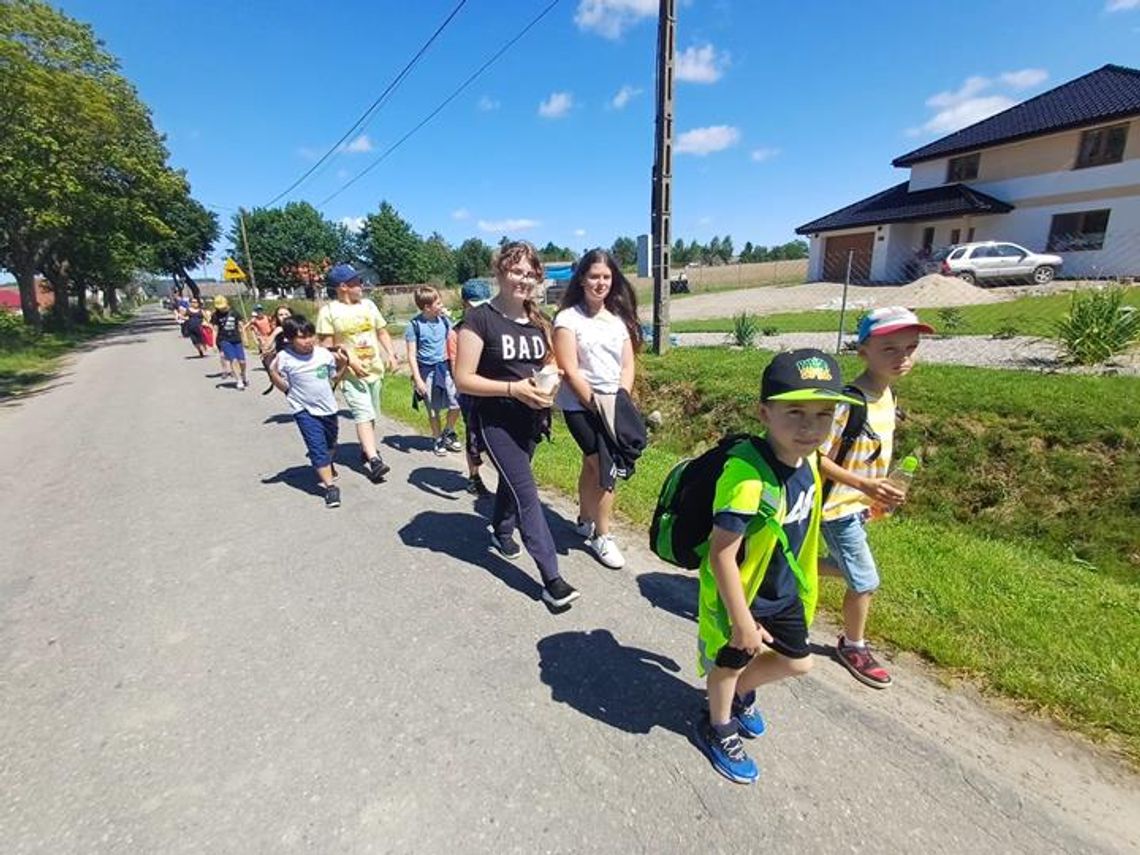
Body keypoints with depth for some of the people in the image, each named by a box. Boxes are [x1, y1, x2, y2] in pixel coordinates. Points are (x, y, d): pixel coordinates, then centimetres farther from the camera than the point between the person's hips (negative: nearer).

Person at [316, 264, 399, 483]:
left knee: (370, 415, 15)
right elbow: (326, 345, -10)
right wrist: (350, 361, -19)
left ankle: (366, 449, 31)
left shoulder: (368, 304, 9)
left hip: (375, 370, 6)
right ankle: (374, 460, -22)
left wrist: (391, 355, 2)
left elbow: (382, 332, 15)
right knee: (363, 414, -16)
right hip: (351, 373, -6)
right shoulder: (329, 311, -8)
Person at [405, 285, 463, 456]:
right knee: (433, 410, 9)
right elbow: (412, 355, -8)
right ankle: (437, 439, 30)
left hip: (444, 367, 3)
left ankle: (448, 433, 25)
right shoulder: (414, 325, -11)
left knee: (456, 404, -1)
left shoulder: (443, 319, 0)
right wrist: (418, 380, -12)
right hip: (427, 370, -3)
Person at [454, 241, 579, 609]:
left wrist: (549, 386, -8)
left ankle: (501, 532, 50)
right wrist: (515, 389, -24)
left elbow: (550, 365, 15)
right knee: (526, 491, -9)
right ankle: (551, 579, -3)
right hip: (495, 420, -6)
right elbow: (463, 379, -17)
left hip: (531, 419, 6)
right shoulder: (480, 318, -14)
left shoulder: (538, 320, 5)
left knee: (512, 480, 23)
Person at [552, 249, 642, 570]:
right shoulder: (568, 318, -7)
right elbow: (570, 371, -13)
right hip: (580, 406, -5)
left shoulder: (619, 318, 9)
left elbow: (627, 366, 6)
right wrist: (596, 406, -15)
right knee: (605, 467, -10)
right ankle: (601, 537, 7)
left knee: (592, 466, 17)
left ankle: (585, 521, 36)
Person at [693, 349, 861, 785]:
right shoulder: (746, 474, -37)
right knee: (731, 663, 18)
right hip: (738, 595, -7)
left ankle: (740, 692, 53)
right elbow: (721, 555, -32)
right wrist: (742, 620, -24)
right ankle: (718, 728, 49)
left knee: (797, 662, 24)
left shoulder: (807, 461, -9)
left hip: (784, 592, 8)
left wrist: (803, 577, 19)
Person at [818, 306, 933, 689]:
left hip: (859, 504, 9)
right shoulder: (849, 402, -27)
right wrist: (864, 485, -31)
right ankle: (853, 646, 29)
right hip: (838, 505, -9)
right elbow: (816, 457, -26)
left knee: (845, 566, 24)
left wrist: (876, 493, 15)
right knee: (865, 580, 4)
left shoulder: (887, 394, 1)